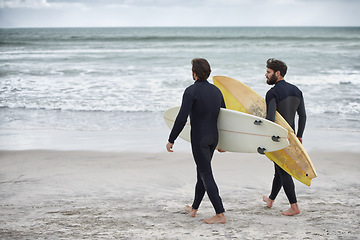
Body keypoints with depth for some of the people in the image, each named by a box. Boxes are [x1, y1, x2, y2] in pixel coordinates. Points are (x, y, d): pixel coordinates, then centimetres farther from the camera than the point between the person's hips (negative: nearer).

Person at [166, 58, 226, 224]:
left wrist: (171, 140, -12)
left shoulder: (191, 91, -14)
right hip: (213, 137, 7)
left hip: (199, 139, -7)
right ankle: (194, 208, 33)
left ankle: (220, 214, -8)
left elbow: (182, 119, -20)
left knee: (206, 175, -4)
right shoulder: (216, 91, 7)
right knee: (202, 171, 19)